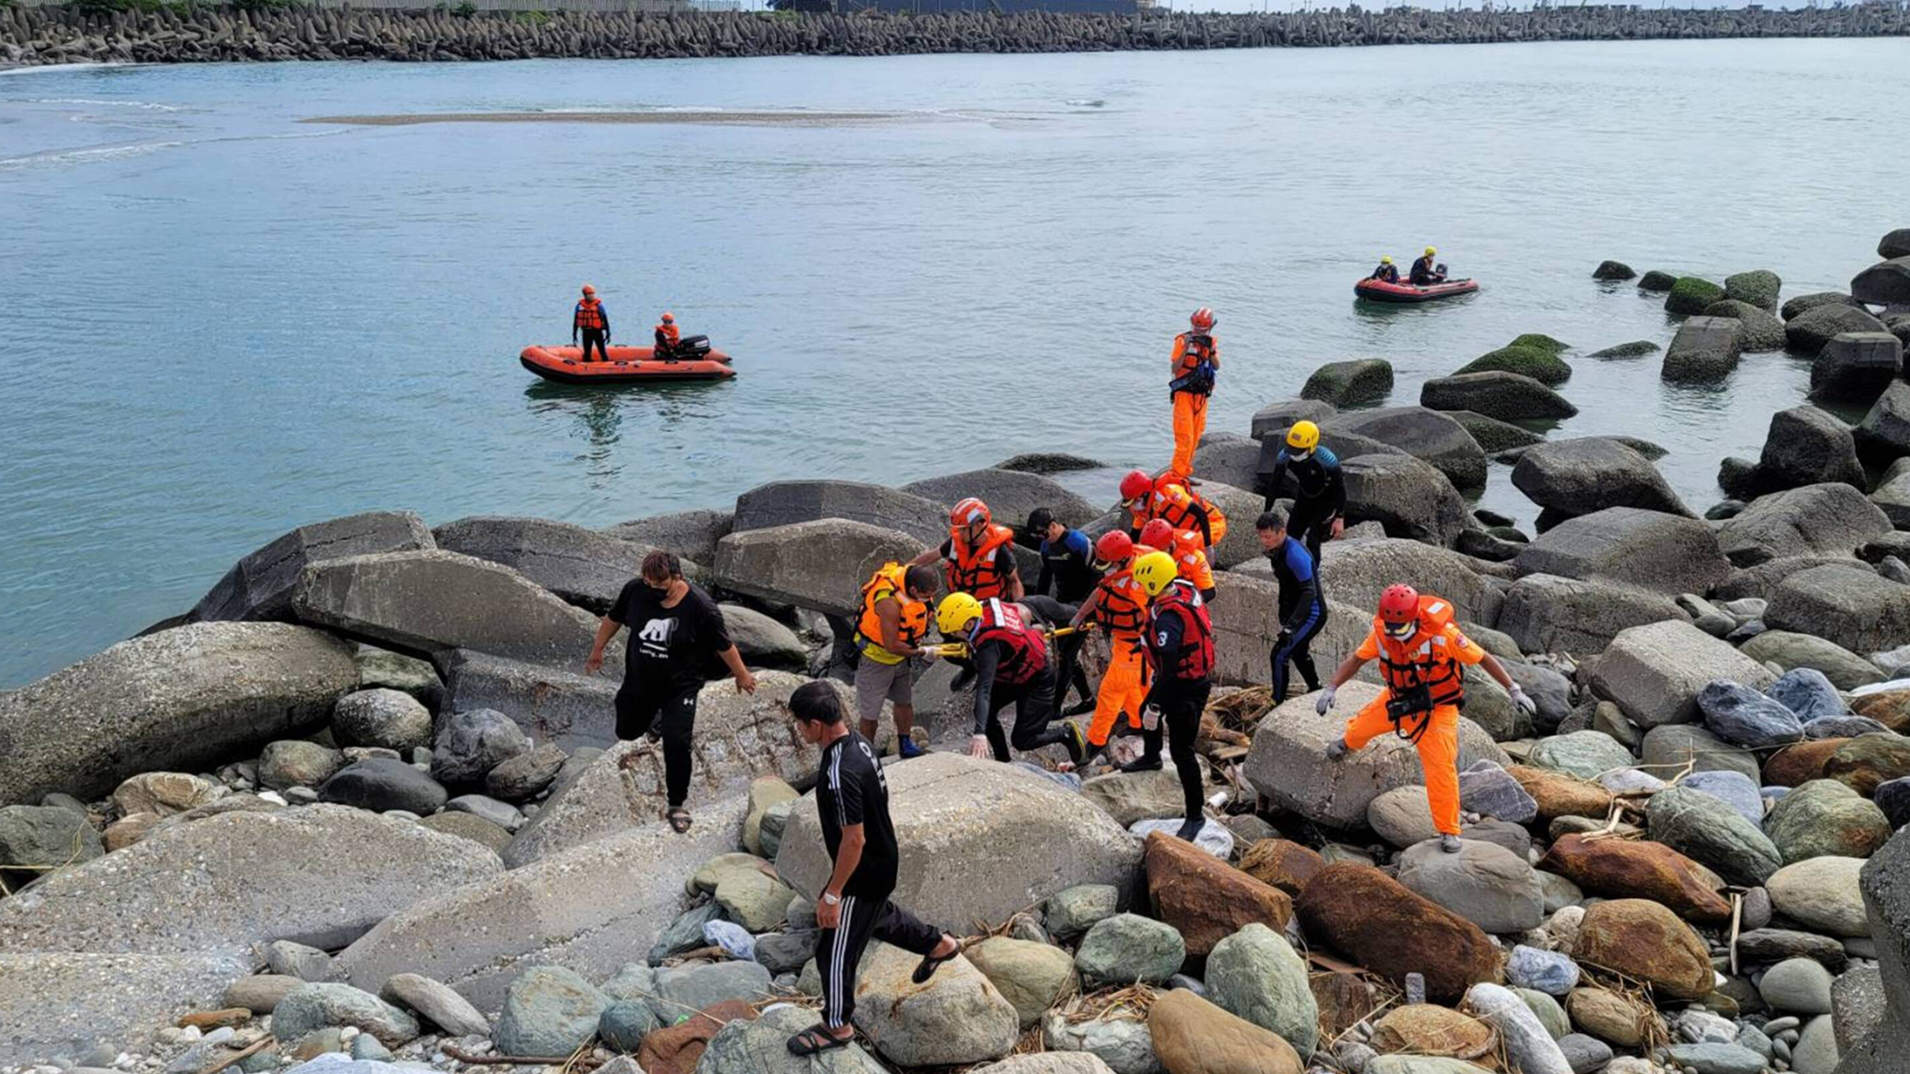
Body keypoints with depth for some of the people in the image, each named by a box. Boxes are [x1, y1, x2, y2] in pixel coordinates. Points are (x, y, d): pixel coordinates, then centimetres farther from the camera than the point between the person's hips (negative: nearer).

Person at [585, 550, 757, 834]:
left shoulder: (700, 607, -26)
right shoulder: (635, 590, -17)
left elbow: (724, 646, -12)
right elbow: (613, 618, 3)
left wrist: (741, 675, 1)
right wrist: (597, 650, 14)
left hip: (680, 689, -4)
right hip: (638, 683, 4)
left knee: (676, 744, -14)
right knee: (626, 732, 21)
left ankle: (676, 806, 4)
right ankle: (656, 719, 56)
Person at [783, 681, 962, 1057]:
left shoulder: (840, 774, -36)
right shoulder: (857, 742, -6)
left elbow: (854, 840, -31)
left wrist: (832, 894, -21)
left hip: (864, 874, -9)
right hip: (881, 860, 9)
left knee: (835, 951, 8)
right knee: (879, 916, 35)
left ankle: (837, 1026, 28)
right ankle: (939, 944, 55)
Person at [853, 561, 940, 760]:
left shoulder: (914, 577, -17)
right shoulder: (889, 602, -39)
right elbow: (892, 645, -32)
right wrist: (923, 652, -22)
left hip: (903, 655, 7)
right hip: (877, 656, -7)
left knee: (905, 701, 18)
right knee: (869, 713, 6)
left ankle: (906, 745, 33)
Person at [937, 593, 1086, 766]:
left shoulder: (989, 643, -38)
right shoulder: (988, 605, -15)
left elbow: (984, 688, -48)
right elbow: (1023, 611, 4)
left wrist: (979, 733, -56)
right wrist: (1031, 629, 25)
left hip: (1038, 681, -9)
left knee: (1022, 741, -8)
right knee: (987, 711, -5)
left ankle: (1066, 733, 16)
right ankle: (1003, 762, 7)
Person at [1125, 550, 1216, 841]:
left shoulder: (1168, 618, -34)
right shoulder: (1185, 589, -5)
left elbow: (1169, 665, -36)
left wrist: (1157, 700, -27)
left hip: (1186, 688, -11)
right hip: (1199, 673, 11)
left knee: (1182, 752, -2)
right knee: (1148, 711, 34)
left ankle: (1195, 815, 8)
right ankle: (1152, 757, 61)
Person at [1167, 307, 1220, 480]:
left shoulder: (1211, 342, 6)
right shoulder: (1182, 341, -9)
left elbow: (1216, 367, -3)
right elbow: (1174, 369, -14)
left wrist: (1211, 350, -18)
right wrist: (1185, 349, -23)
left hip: (1201, 395, 6)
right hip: (1184, 394, -6)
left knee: (1196, 435, 10)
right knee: (1184, 436, -12)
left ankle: (1185, 471, 20)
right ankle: (1177, 473, -10)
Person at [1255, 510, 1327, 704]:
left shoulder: (1295, 554, -28)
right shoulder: (1277, 550, 2)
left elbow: (1309, 592, -32)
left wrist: (1291, 625, -38)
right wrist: (1284, 617, 21)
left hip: (1312, 613, -10)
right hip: (1295, 612, 10)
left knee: (1280, 655, -14)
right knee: (1297, 651, 28)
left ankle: (1279, 703, -6)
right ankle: (1315, 690, 49)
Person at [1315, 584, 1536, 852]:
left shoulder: (1442, 633, -32)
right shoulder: (1381, 632, -19)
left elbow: (1484, 659, -23)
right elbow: (1357, 659, -4)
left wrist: (1514, 691, -23)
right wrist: (1331, 688, -13)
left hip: (1437, 708, -5)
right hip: (1397, 699, 5)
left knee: (1441, 767, -11)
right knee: (1364, 723, 25)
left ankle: (1448, 832, 3)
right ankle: (1348, 742, 64)